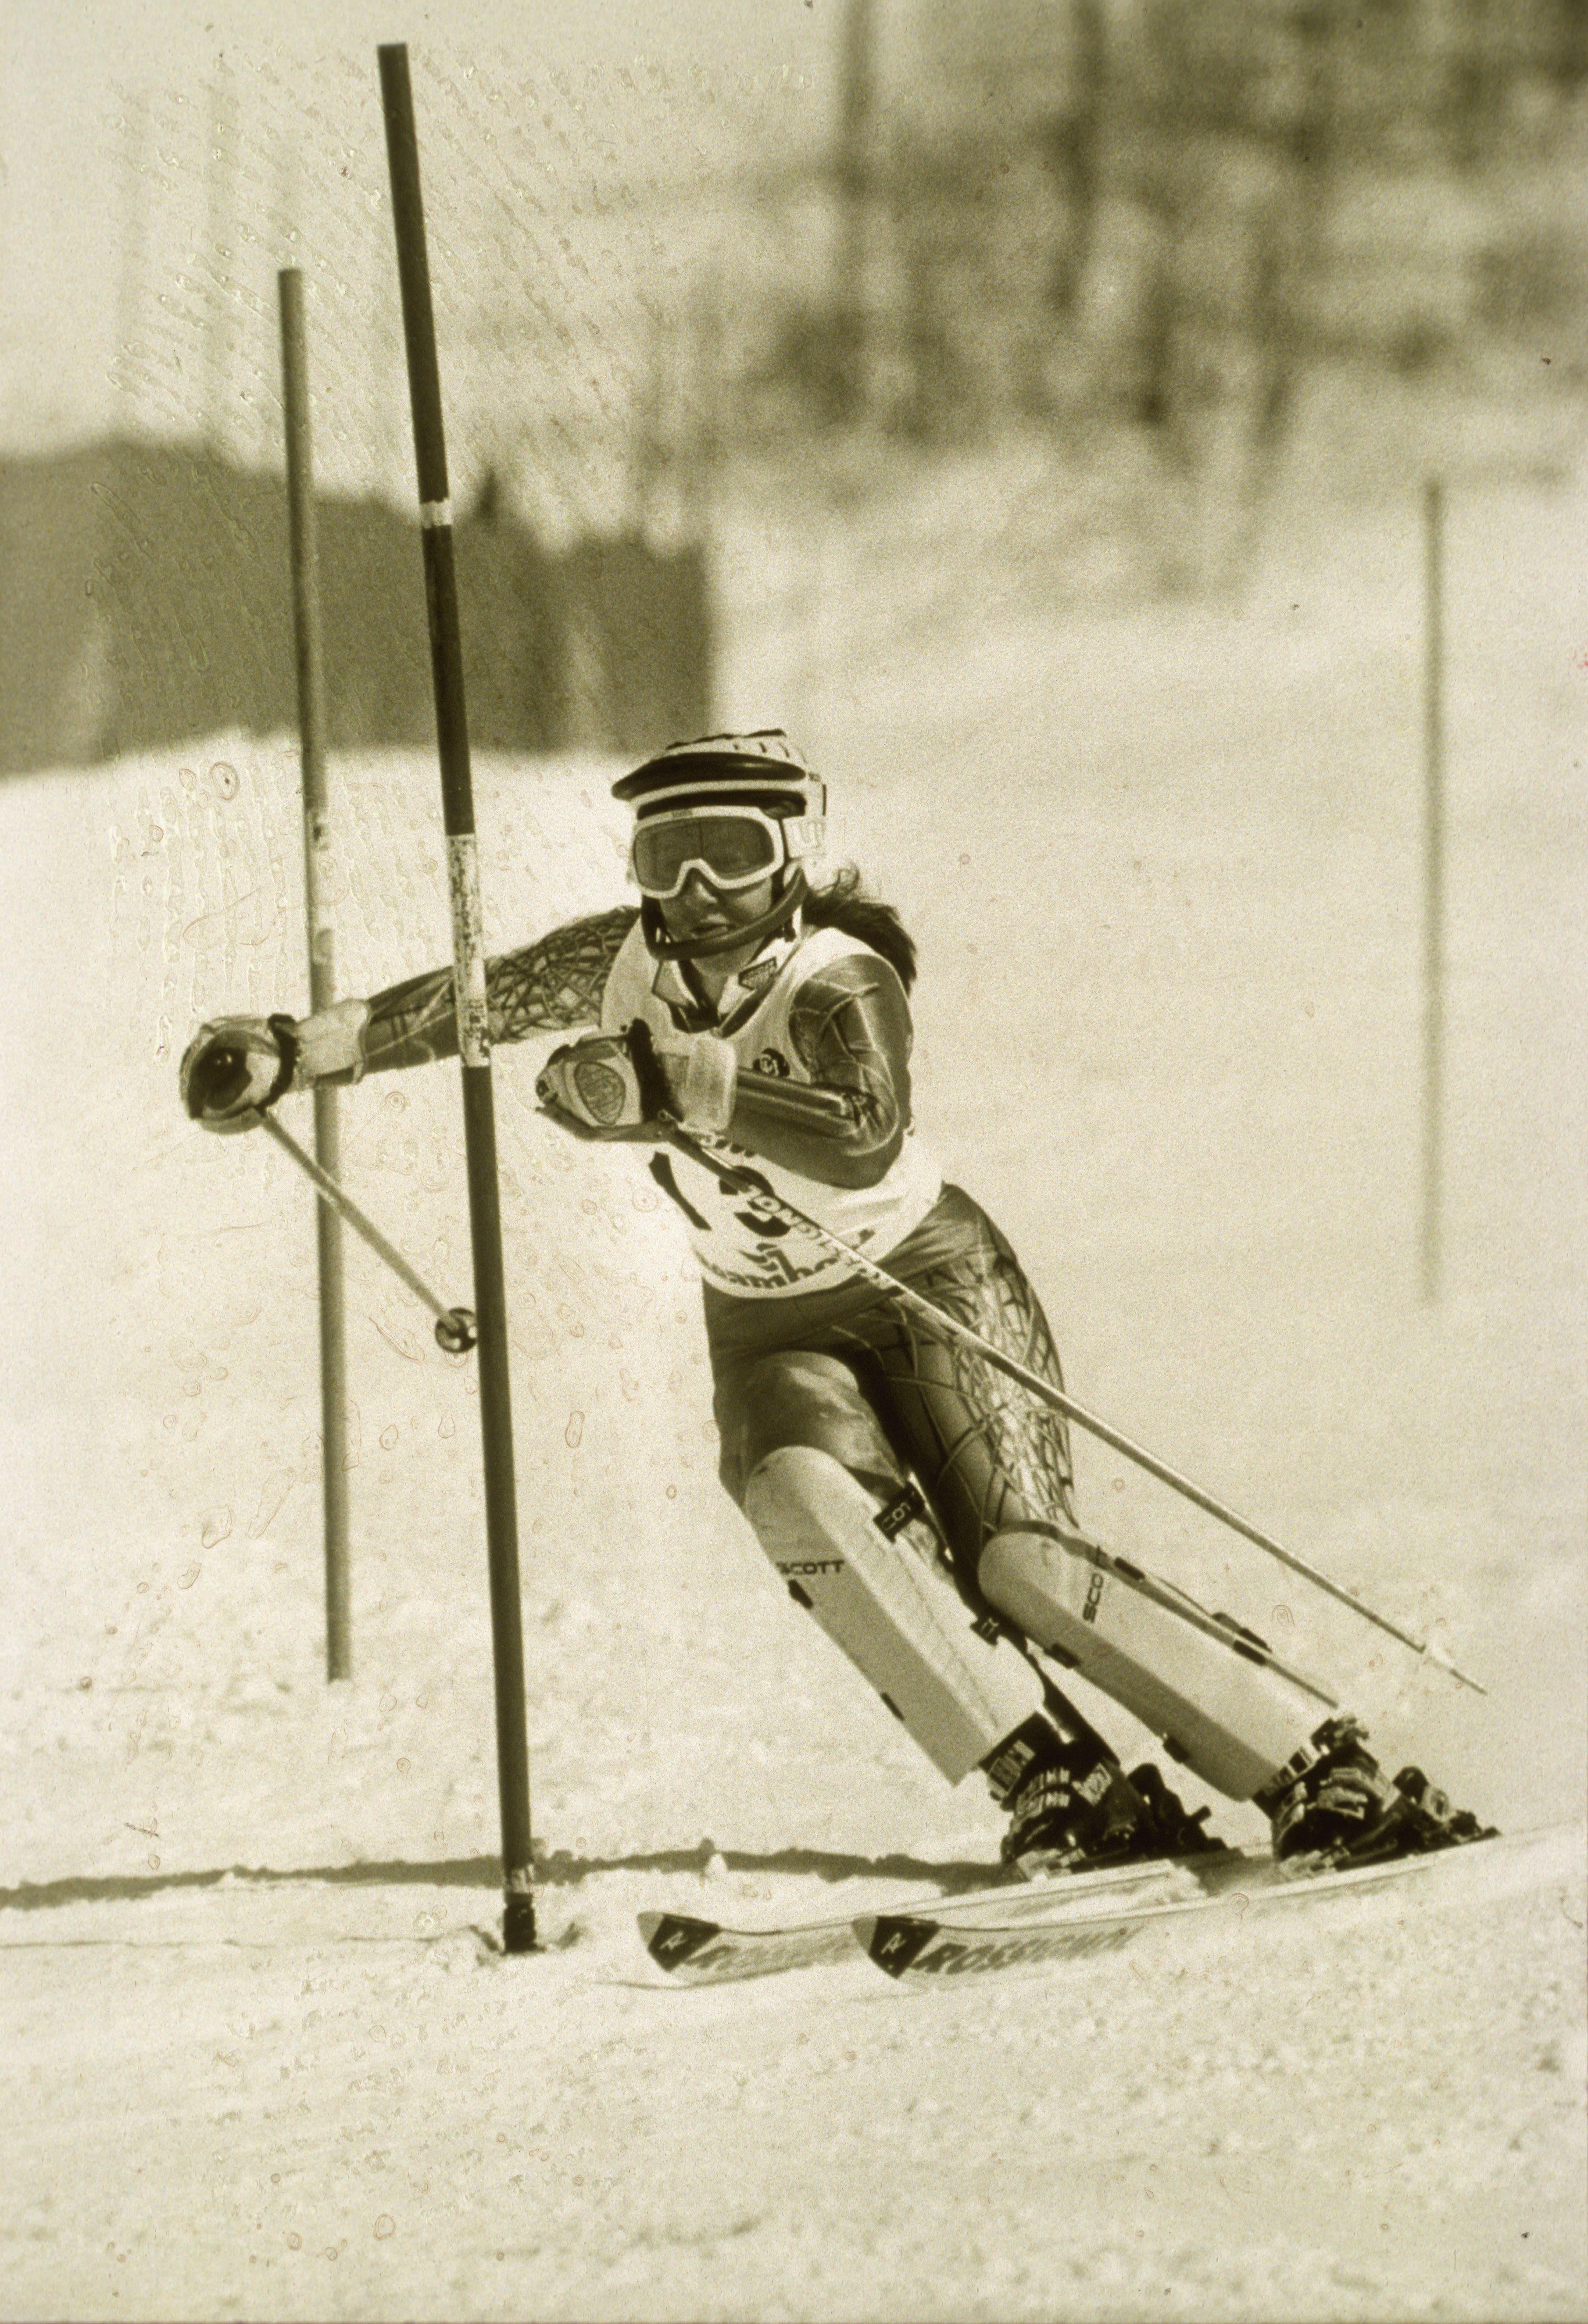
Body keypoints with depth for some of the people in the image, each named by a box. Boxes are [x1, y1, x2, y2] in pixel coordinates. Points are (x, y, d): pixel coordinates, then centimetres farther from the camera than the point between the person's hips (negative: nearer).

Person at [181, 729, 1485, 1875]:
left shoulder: (838, 987, -27)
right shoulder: (628, 961, -10)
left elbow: (867, 1137, -47)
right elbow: (471, 1003, 7)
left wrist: (676, 1090, -56)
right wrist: (293, 1052, 9)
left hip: (928, 1278, -5)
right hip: (771, 1333, 5)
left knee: (1023, 1562, -22)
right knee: (805, 1499, -28)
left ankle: (1331, 1780, -15)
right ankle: (1062, 1792, -29)